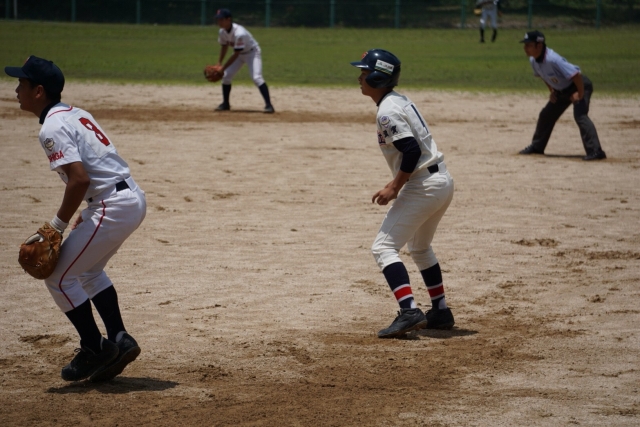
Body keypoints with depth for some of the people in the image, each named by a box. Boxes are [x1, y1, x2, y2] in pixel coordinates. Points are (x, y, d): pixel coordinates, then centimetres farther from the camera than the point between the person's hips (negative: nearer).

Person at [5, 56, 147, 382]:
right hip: (134, 199, 10)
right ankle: (119, 342, 24)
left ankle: (95, 349, 8)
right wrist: (86, 215, 22)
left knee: (58, 277, 2)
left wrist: (57, 225, -14)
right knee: (87, 269, 28)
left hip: (113, 207, -10)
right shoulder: (76, 114, 16)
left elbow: (79, 178, -23)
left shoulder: (52, 128, -13)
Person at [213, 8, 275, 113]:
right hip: (240, 54, 8)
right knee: (226, 76, 2)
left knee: (256, 77, -25)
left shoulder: (239, 33, -36)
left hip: (252, 52, -8)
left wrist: (222, 68, -29)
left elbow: (235, 54, -32)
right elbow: (224, 46, 8)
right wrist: (219, 63, 0)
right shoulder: (222, 32, -12)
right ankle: (225, 104, 18)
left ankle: (268, 105, -24)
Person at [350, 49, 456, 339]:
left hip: (423, 186, -10)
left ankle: (410, 312, -22)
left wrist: (394, 187, -19)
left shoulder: (387, 112, -16)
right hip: (443, 181, 10)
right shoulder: (401, 101, 14)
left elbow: (411, 151, -25)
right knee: (419, 247, 27)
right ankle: (440, 312, 30)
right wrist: (398, 184, 18)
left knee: (383, 247, -9)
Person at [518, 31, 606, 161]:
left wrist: (580, 94, -28)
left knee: (580, 115, -28)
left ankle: (595, 151, -34)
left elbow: (576, 74, -36)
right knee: (546, 115, 17)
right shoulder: (533, 60, -8)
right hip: (561, 90, 9)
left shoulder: (553, 60, -35)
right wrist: (551, 90, 6)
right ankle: (536, 147, 36)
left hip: (579, 86, -9)